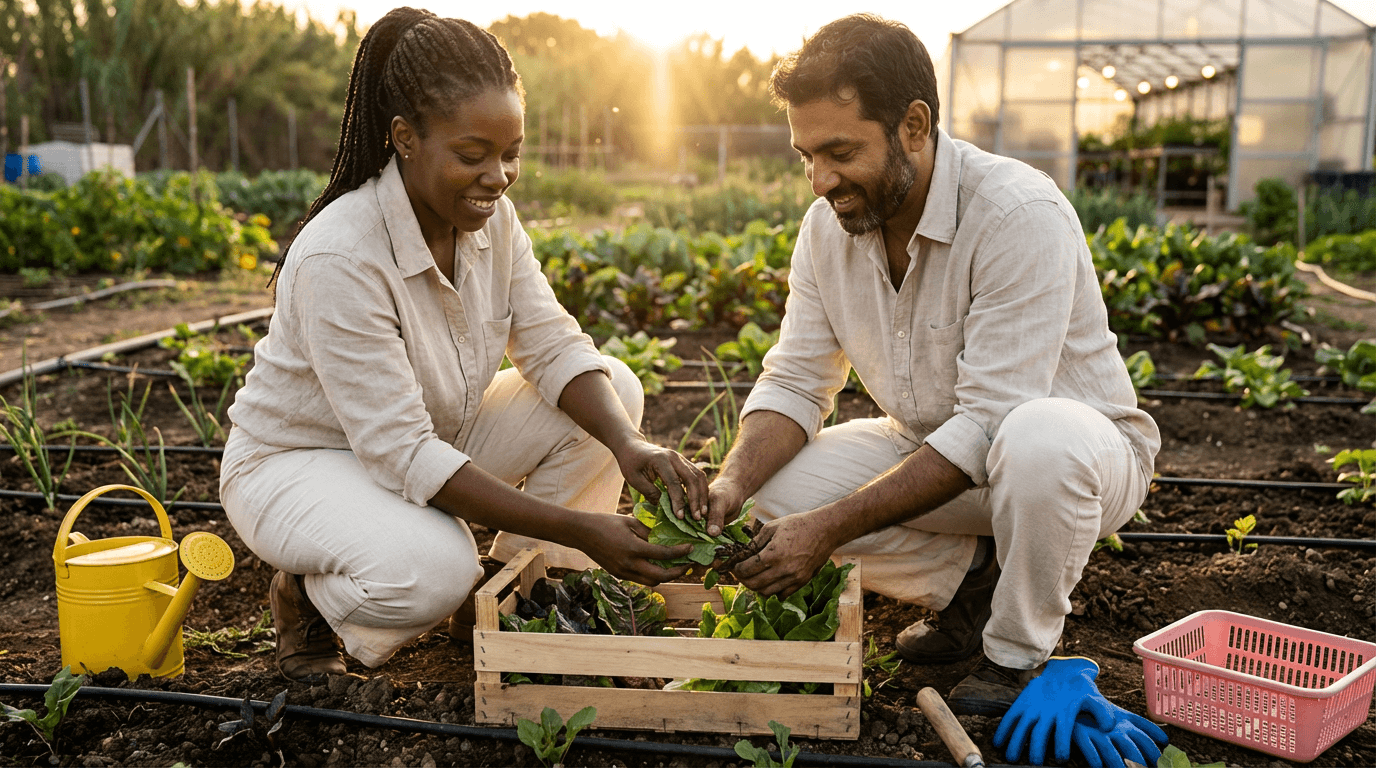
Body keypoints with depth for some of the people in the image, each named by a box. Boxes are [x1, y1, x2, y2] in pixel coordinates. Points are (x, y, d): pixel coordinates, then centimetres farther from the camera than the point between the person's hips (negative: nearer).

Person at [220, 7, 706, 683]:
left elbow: (555, 347, -9)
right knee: (435, 569, -38)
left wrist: (629, 445, -30)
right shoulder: (339, 258, -32)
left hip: (430, 435, 7)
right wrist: (576, 530, -37)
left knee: (613, 392, -10)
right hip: (298, 462, -7)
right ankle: (306, 596, -1)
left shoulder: (489, 216, -10)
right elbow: (403, 456, -33)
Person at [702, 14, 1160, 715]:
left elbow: (987, 426, -32)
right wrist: (735, 479, -25)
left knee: (1040, 439, -41)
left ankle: (1018, 653, -11)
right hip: (925, 448, 6)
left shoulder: (1020, 215, -28)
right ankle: (974, 577, 3)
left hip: (1081, 448, -5)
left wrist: (830, 527, -35)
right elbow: (795, 382, -4)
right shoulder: (829, 223, -7)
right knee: (778, 486, -16)